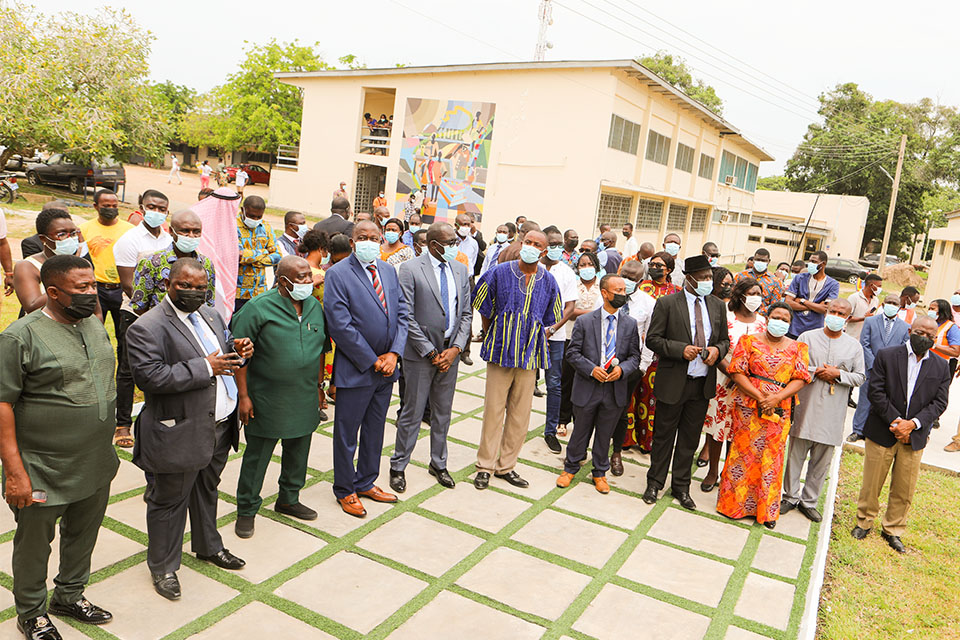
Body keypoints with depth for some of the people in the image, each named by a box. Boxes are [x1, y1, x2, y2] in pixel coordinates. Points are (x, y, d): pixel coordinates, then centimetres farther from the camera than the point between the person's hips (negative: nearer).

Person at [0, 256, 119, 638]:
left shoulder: (94, 326, 5)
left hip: (96, 466, 6)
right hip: (44, 471, -6)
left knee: (83, 534, 21)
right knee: (35, 541, 13)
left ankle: (70, 595, 43)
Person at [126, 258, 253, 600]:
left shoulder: (211, 314, 9)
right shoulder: (146, 328, -16)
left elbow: (224, 349, 20)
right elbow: (150, 377, -26)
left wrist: (237, 348, -4)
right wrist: (205, 367, -25)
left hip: (220, 427, 8)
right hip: (179, 434, -7)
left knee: (207, 490, 25)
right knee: (169, 500, 9)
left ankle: (208, 546, 45)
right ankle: (162, 566, 29)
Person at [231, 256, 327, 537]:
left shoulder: (315, 306, 4)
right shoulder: (258, 308, -13)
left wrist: (318, 386, 14)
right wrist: (243, 396, -12)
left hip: (305, 398, 6)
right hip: (267, 398, -5)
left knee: (298, 451, 16)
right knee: (257, 455, 6)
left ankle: (288, 500, 36)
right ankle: (247, 510, 23)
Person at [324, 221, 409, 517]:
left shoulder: (389, 271, 8)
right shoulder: (338, 273, -11)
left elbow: (402, 314, 5)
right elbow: (340, 325, -17)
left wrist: (393, 354, -8)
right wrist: (372, 361, -14)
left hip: (386, 367, 6)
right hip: (356, 368, -6)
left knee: (374, 429, 18)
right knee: (347, 433, 8)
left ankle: (366, 482, 35)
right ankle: (345, 490, 26)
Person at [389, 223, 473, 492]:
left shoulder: (460, 270, 6)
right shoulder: (410, 270, -10)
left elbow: (466, 313, 7)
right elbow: (407, 317, -13)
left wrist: (455, 348, -5)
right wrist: (431, 352, -14)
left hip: (450, 352, 5)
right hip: (420, 353, -5)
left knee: (443, 412, 16)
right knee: (412, 413, 4)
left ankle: (438, 464, 33)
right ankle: (398, 466, 21)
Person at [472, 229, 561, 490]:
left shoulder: (548, 282, 3)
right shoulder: (499, 273, -2)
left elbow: (549, 320, 13)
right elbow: (484, 309, 8)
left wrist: (532, 341, 9)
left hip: (530, 356, 2)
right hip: (501, 352, -2)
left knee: (520, 413, 7)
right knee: (494, 410, 2)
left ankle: (506, 465, 21)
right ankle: (485, 465, 15)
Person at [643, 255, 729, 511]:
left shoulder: (717, 305, 7)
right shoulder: (667, 303, -8)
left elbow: (724, 339, 14)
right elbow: (652, 339, -8)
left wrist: (717, 350, -9)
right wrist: (681, 349, -22)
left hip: (703, 383, 4)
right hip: (673, 382, -4)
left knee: (689, 439, 14)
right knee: (664, 436, 9)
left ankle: (681, 487, 28)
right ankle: (654, 482, 26)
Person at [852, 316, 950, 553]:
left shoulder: (941, 367, 5)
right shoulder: (886, 356, -3)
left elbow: (939, 402, 0)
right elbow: (875, 391, -8)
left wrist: (913, 424, -14)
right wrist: (895, 421, -15)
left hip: (915, 436, 2)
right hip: (882, 432, -2)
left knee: (904, 489, 10)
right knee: (872, 482, 8)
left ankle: (892, 530, 28)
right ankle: (864, 522, 28)